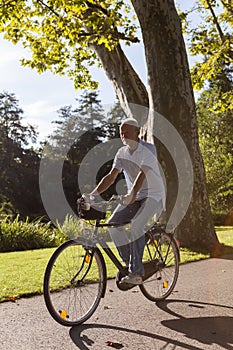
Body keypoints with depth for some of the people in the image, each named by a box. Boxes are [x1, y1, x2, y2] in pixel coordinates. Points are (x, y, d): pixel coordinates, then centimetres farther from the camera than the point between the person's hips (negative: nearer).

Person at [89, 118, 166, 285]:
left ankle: (136, 273, -19)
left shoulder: (148, 149, -14)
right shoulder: (122, 153, 3)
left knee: (135, 225, -28)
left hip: (153, 195, -6)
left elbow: (143, 173, -29)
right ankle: (129, 263, 2)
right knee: (113, 224, -13)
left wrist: (131, 194, -43)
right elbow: (111, 176, -3)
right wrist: (93, 194, -16)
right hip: (133, 196, 6)